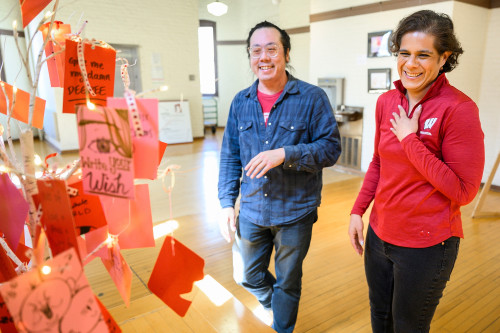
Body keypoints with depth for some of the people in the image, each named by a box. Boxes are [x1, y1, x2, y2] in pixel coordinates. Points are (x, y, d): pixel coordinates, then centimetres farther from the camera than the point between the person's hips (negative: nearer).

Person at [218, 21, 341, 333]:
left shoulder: (312, 98, -11)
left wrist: (285, 154, -27)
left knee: (287, 283, 16)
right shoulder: (241, 102, 2)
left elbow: (331, 148, -13)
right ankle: (274, 303, 54)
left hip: (295, 213, -4)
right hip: (251, 211, 4)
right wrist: (227, 204, 1)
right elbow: (230, 158, 5)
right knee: (248, 277, 21)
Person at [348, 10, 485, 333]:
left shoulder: (459, 109, -18)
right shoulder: (387, 102, 0)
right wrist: (358, 210, 5)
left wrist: (410, 140, -21)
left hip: (427, 245, -6)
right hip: (379, 234, 6)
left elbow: (464, 191, -18)